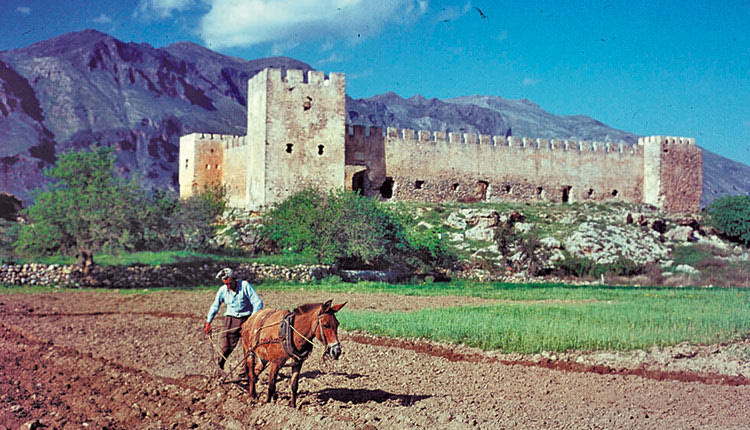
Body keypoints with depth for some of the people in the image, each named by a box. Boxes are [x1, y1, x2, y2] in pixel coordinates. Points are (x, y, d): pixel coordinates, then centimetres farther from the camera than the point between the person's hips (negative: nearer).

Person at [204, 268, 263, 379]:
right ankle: (220, 366, 18)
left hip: (246, 319, -1)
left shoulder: (245, 285, -11)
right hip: (231, 319, 1)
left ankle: (246, 373, 5)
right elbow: (215, 306, 12)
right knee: (227, 346, -7)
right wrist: (208, 322, 11)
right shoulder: (222, 290, -2)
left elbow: (258, 303, -12)